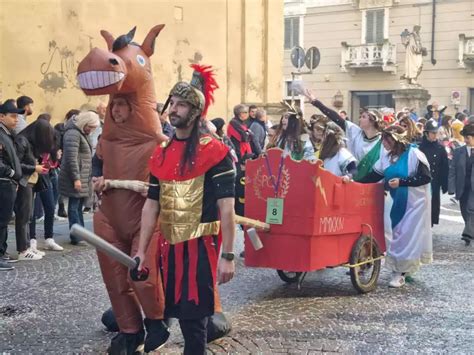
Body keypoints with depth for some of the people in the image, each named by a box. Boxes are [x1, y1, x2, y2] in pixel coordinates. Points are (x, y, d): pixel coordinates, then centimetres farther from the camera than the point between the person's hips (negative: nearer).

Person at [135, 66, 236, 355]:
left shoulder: (216, 152, -10)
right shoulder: (160, 154, 9)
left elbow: (226, 208, -13)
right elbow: (152, 205, 11)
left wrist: (228, 256, -16)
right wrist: (142, 250, 8)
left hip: (200, 247, -6)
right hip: (169, 247, 6)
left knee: (194, 317, -3)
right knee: (176, 311, 16)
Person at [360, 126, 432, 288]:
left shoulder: (414, 154, -14)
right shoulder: (387, 158, 6)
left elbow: (426, 177, -17)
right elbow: (374, 176, 6)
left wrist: (401, 182, -22)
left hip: (414, 202, -7)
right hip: (397, 202, 7)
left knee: (407, 235, -7)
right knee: (398, 234, 9)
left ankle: (400, 272, -2)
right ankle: (403, 269, 22)